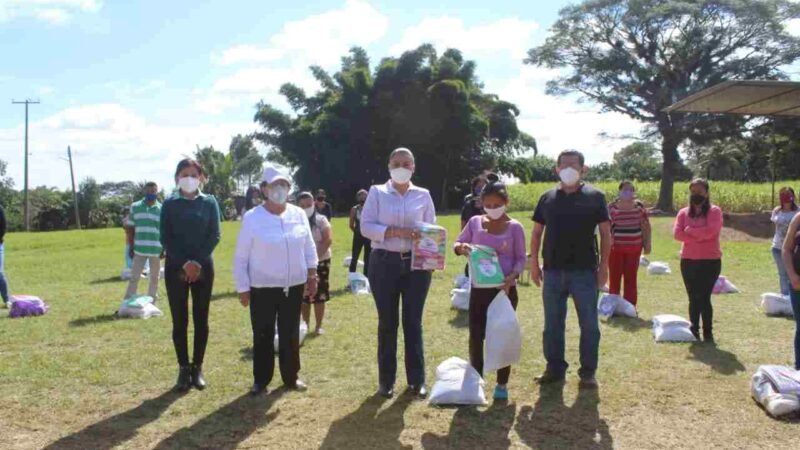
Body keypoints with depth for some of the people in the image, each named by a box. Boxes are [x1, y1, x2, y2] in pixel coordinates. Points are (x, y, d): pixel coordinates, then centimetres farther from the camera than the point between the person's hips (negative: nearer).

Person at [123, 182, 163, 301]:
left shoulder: (162, 209, 1)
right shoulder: (135, 207, 3)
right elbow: (131, 229, 7)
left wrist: (164, 249, -2)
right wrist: (131, 247, 4)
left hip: (156, 250, 0)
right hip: (139, 249, 0)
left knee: (154, 278, 10)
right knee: (134, 277, 4)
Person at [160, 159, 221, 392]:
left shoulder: (210, 202, 3)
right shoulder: (169, 204, 2)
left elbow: (214, 236, -2)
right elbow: (165, 238, -2)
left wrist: (198, 262, -13)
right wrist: (184, 263, -13)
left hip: (203, 268, 0)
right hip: (176, 268, 0)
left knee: (201, 320, 5)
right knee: (179, 321, 3)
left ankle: (198, 368, 15)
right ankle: (184, 368, 13)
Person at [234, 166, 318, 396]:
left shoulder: (299, 214, 1)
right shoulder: (252, 218, -9)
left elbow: (309, 247, 10)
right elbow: (241, 257, -5)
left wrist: (312, 274, 5)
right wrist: (243, 288, -5)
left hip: (294, 286, 3)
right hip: (263, 288, -3)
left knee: (291, 335, 12)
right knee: (263, 336, 7)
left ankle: (291, 377, 26)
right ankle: (261, 379, 21)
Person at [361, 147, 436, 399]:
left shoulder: (423, 195, 8)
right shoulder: (377, 192, 3)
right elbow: (366, 226, -6)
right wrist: (396, 231, -18)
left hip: (416, 264, 1)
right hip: (385, 263, -1)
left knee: (413, 321, 6)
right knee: (387, 322, 5)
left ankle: (417, 379, 15)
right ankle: (386, 380, 16)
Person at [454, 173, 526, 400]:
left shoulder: (514, 227, -4)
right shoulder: (475, 222, 2)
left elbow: (521, 259, -1)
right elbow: (457, 244, 11)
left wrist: (512, 276, -20)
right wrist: (461, 248, -14)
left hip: (505, 290, -2)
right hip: (479, 289, 2)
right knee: (476, 335, 4)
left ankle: (502, 384, 19)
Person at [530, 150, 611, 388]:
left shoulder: (595, 197, 1)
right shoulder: (547, 198, 8)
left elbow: (605, 233, 1)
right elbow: (537, 232, 12)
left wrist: (604, 265, -5)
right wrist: (534, 263, 5)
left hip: (585, 271, -2)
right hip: (553, 271, 3)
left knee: (589, 324, 4)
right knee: (552, 324, 9)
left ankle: (588, 372, 16)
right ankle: (555, 368, 22)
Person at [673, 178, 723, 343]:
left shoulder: (714, 211, -1)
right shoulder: (683, 213, 10)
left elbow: (709, 231, -18)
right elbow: (677, 233, -5)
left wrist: (690, 230, -7)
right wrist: (699, 236, -14)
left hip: (710, 261, -4)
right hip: (688, 261, 4)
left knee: (704, 297, -7)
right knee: (693, 298, 9)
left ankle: (708, 332, 3)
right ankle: (694, 330, 16)